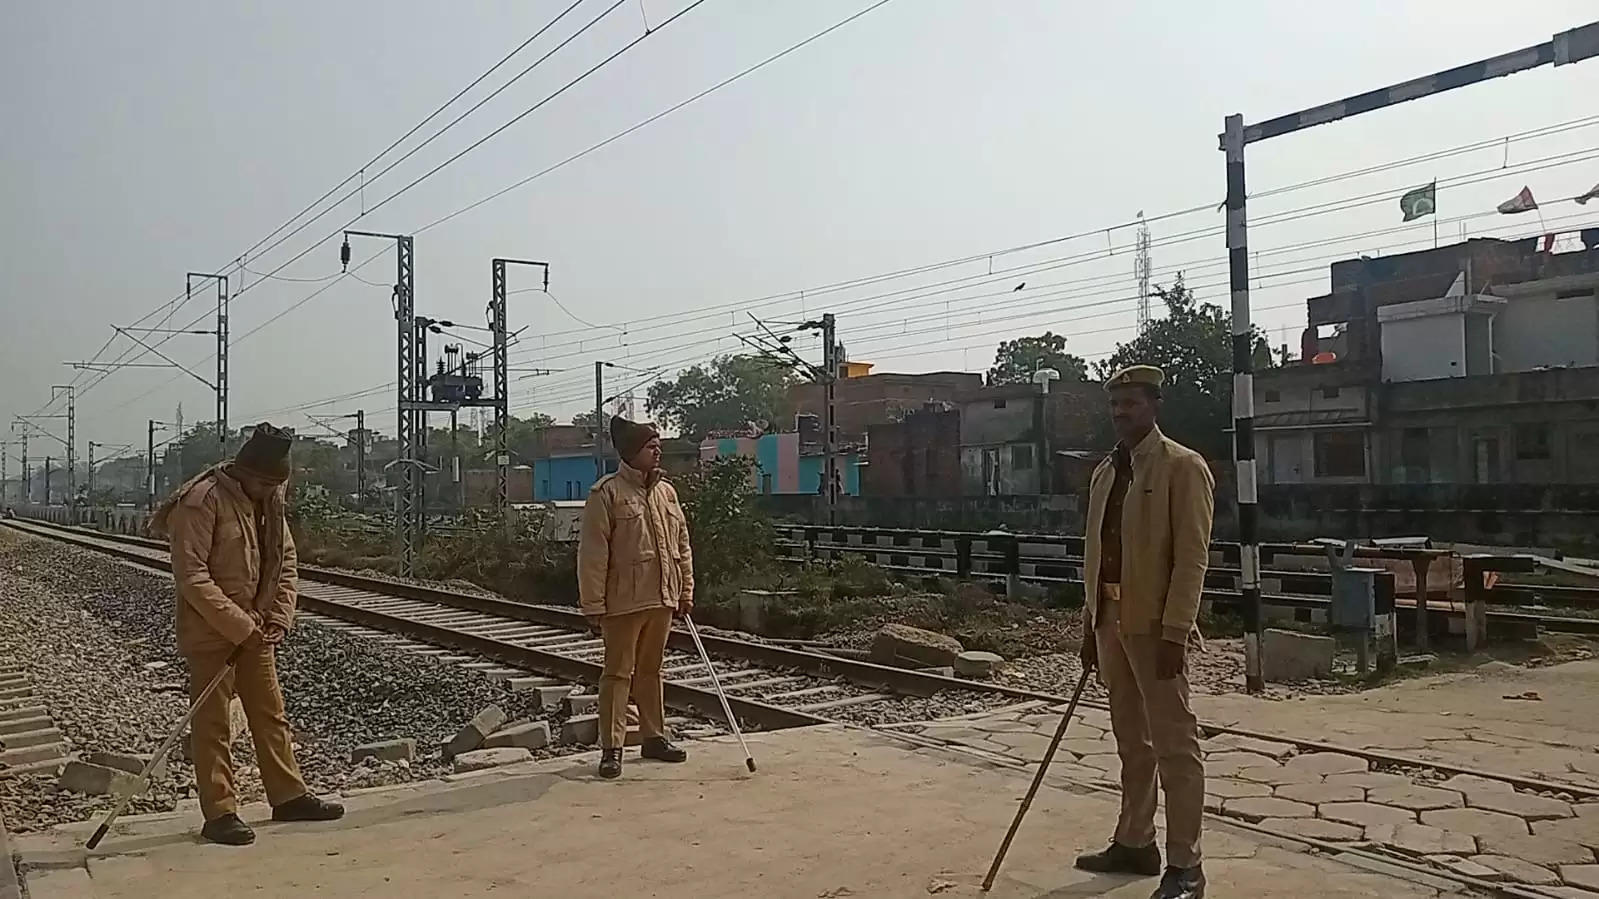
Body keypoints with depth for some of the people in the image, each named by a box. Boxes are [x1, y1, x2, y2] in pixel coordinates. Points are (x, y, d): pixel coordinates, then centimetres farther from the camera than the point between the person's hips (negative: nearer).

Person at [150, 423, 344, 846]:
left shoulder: (269, 501, 5)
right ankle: (219, 814, 10)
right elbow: (192, 577, -23)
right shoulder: (202, 501, -19)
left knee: (271, 715, 13)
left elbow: (286, 563, 10)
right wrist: (238, 625, -24)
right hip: (210, 632, -7)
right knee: (212, 724, 2)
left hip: (255, 631, 7)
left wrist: (278, 618, -3)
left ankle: (290, 797, 22)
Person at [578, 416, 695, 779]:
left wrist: (686, 590, 13)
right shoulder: (607, 493, -10)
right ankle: (611, 748, 6)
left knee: (651, 670, 16)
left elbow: (682, 544, 16)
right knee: (618, 673, 0)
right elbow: (593, 552, -12)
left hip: (662, 599, 6)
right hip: (623, 601, -6)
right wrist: (593, 605, -14)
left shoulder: (666, 491, 10)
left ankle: (654, 736, 26)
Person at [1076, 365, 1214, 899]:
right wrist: (1091, 625, 14)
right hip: (1111, 622, 7)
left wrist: (1174, 632, -19)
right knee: (1132, 743, 16)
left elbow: (1192, 556, -13)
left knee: (1174, 745, -3)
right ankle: (1135, 844, 27)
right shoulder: (1104, 473, 15)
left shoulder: (1182, 467, -7)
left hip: (1156, 625, -7)